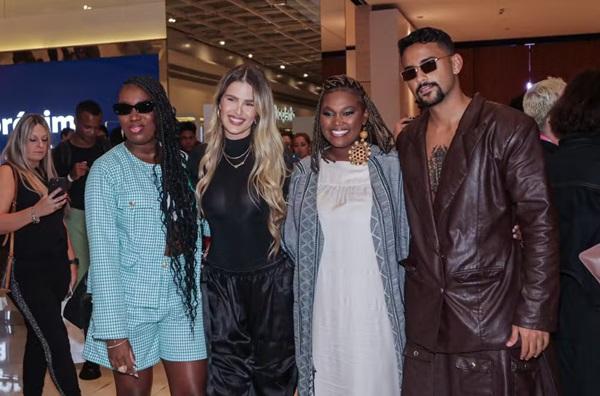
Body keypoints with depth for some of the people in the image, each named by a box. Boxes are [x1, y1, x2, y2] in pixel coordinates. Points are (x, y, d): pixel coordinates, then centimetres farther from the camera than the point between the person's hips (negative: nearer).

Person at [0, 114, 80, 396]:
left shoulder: (46, 174, 16)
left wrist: (71, 261, 15)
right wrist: (36, 211, -29)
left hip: (55, 269, 7)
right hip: (27, 272, -7)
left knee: (39, 340, 11)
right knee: (57, 341, -11)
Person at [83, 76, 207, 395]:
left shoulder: (181, 163, 4)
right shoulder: (106, 169, -6)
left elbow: (194, 234, 9)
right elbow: (103, 253, -10)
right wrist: (113, 332, -14)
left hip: (182, 300, 3)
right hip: (130, 302, -3)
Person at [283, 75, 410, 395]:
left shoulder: (389, 166, -4)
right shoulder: (306, 171, 4)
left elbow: (405, 239, 2)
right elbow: (293, 243, 11)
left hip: (375, 305, -2)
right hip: (324, 307, 2)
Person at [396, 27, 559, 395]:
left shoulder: (510, 128, -8)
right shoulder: (407, 139, 9)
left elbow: (540, 225, -11)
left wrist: (535, 315, -14)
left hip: (493, 317, -4)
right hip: (424, 319, 5)